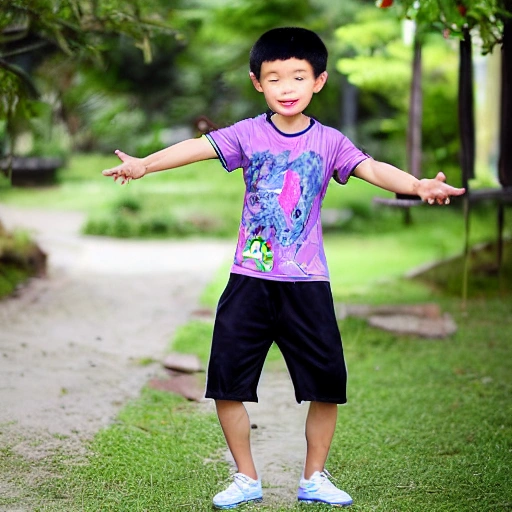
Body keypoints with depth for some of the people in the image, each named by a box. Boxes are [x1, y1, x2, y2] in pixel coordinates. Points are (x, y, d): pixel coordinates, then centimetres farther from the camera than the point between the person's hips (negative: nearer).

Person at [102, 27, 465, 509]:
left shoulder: (328, 141, 1)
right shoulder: (249, 134, -1)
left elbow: (372, 168, -12)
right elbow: (199, 147, -13)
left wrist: (419, 185, -30)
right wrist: (144, 164, -29)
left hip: (307, 283, 0)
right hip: (250, 280, 0)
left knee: (327, 384, 2)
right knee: (227, 383, 0)